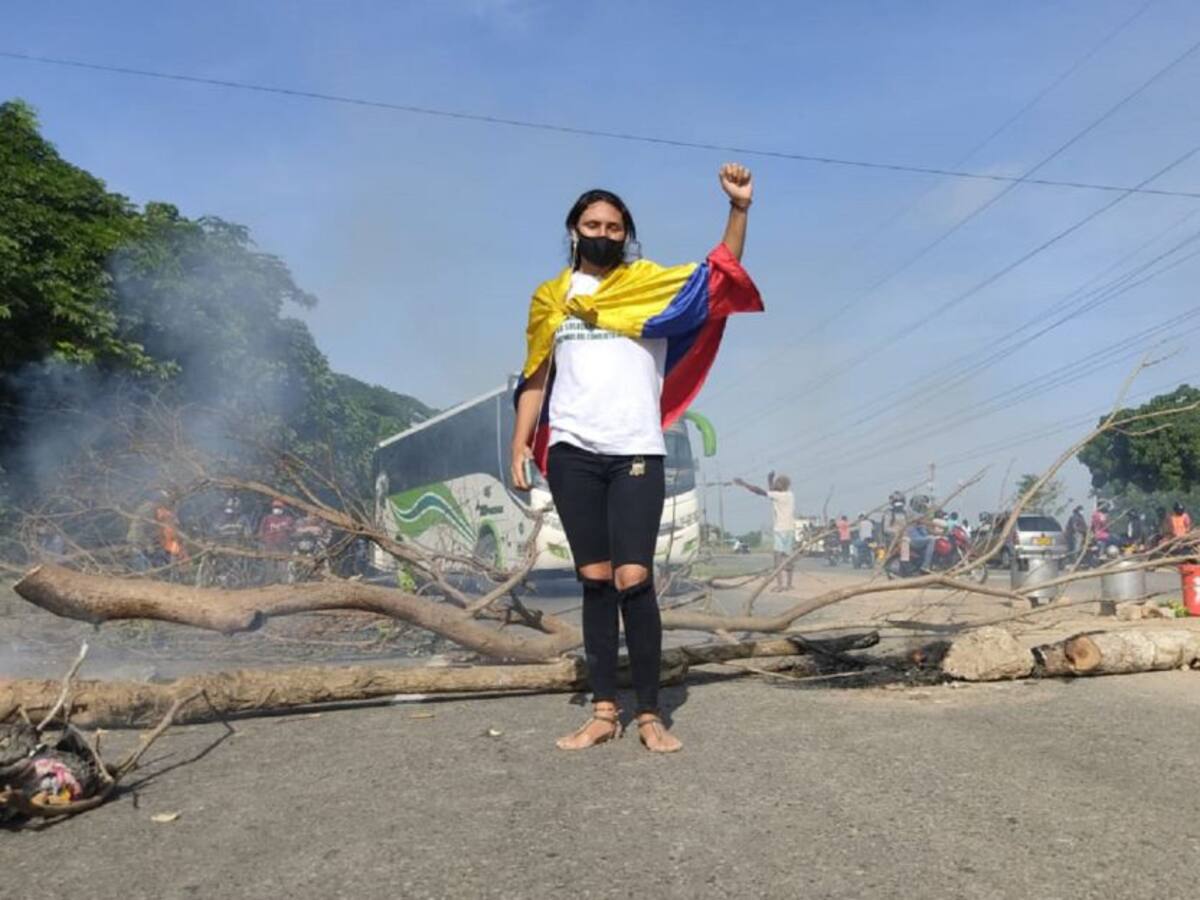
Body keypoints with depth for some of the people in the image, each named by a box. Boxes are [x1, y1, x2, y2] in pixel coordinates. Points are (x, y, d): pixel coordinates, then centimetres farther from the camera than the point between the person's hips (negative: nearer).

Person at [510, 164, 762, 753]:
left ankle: (649, 714, 4)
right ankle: (604, 712, 13)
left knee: (634, 580, -9)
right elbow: (535, 379, 15)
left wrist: (739, 208, -17)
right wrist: (520, 446, 7)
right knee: (595, 581, 5)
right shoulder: (550, 298, 13)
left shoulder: (652, 285, 8)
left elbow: (720, 275, -3)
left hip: (636, 455, -2)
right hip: (572, 455, 2)